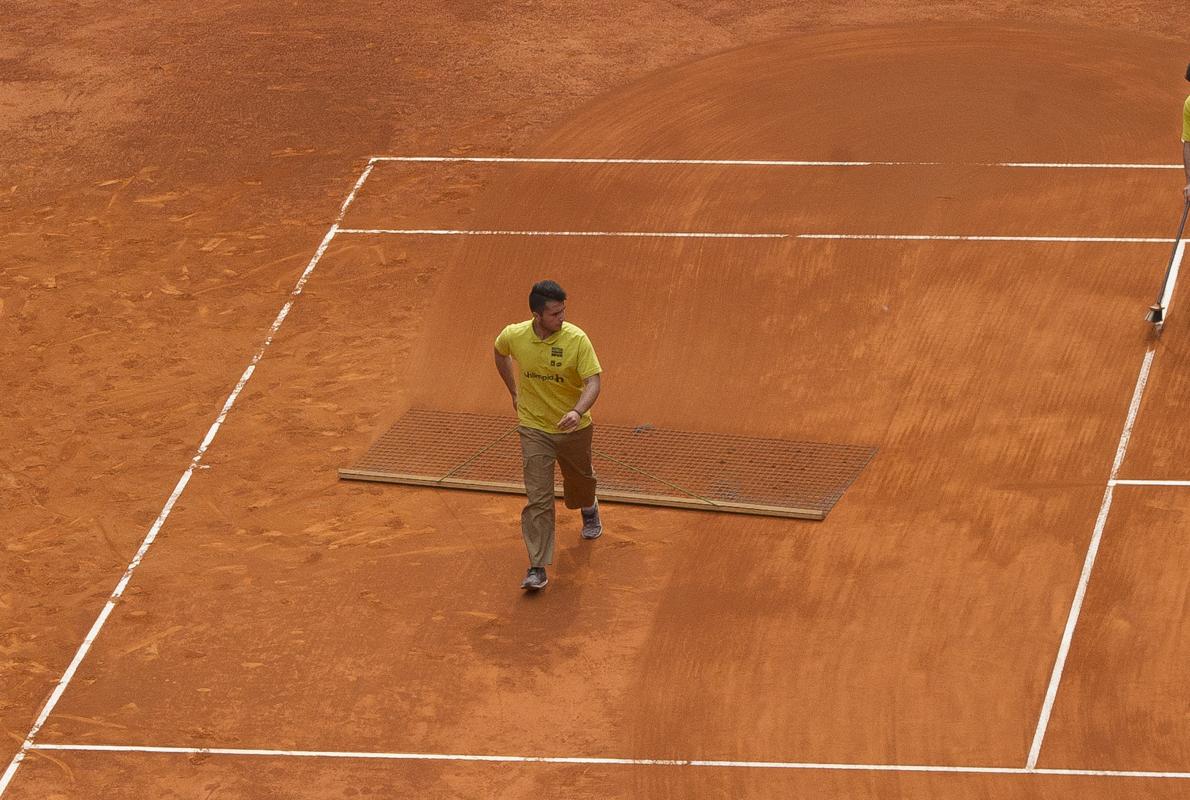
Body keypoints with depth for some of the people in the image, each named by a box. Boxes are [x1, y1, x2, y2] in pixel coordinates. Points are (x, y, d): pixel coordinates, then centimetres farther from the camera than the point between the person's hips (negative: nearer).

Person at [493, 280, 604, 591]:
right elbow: (500, 353, 12)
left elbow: (593, 381, -24)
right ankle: (537, 568, -10)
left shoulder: (576, 338, -20)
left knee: (580, 478, 25)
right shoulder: (514, 336, -13)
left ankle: (589, 509, 62)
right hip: (534, 429, 0)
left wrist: (577, 412, -42)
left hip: (573, 428, 0)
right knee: (538, 498, -10)